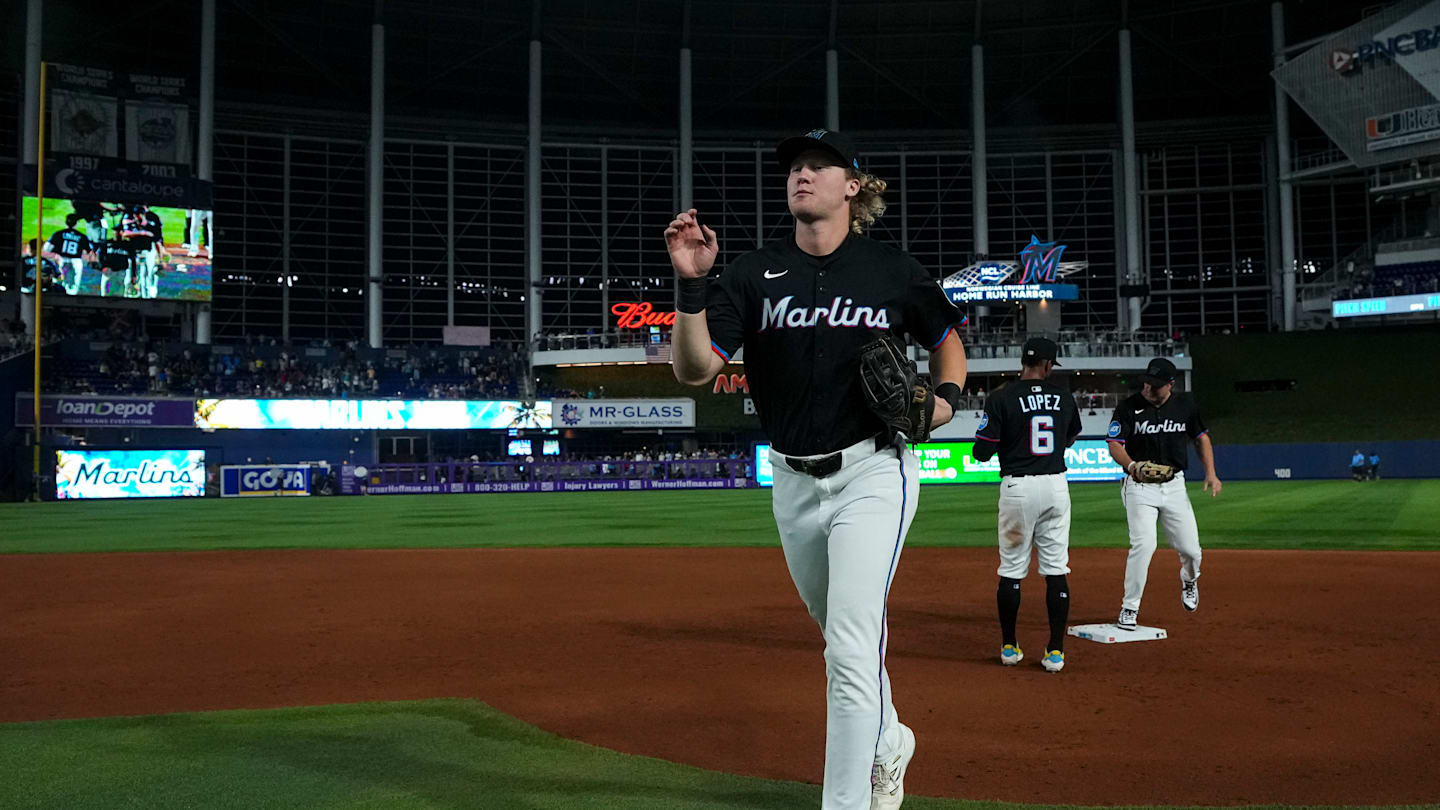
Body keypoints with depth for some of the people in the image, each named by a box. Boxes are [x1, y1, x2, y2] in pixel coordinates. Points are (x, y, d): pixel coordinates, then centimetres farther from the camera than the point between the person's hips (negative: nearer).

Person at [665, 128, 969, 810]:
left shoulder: (892, 271, -2)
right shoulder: (753, 274, -1)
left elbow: (946, 338, 15)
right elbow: (694, 369, -13)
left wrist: (947, 396, -4)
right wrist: (691, 285, -28)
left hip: (872, 473, -3)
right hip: (794, 482, 4)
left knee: (850, 648, -13)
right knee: (843, 635, 20)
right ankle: (887, 743, 46)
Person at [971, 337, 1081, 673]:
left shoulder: (1001, 399, -7)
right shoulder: (1064, 398, 5)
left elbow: (982, 452, -9)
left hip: (1017, 487, -2)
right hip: (1056, 486, 2)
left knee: (1011, 570, 8)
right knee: (1056, 570, 6)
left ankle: (1009, 646, 17)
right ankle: (1055, 651, 6)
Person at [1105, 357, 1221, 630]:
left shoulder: (1186, 404, 2)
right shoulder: (1129, 407, -9)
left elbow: (1201, 437, 14)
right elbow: (1115, 445, -12)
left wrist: (1210, 472, 3)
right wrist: (1131, 465, -32)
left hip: (1175, 485, 3)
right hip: (1139, 487, -3)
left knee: (1190, 548, 3)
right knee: (1144, 545, -17)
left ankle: (1189, 581, 40)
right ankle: (1129, 609, -5)